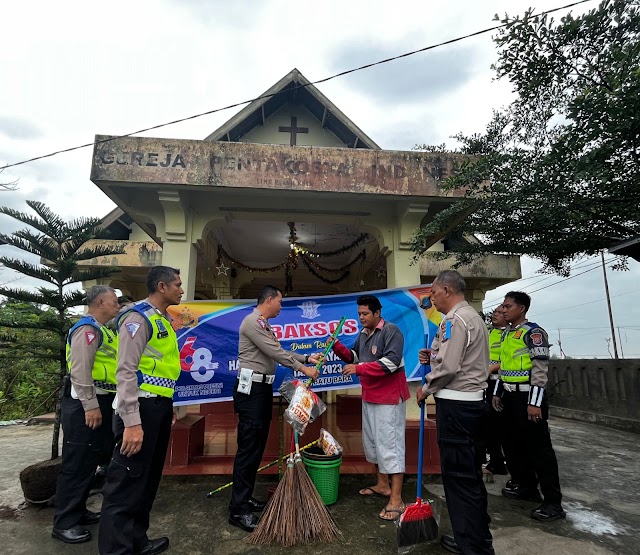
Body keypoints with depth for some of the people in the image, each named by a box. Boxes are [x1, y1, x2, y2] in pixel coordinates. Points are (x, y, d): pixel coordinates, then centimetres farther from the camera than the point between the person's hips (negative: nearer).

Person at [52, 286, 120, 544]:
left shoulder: (101, 330, 16)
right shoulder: (87, 329, -16)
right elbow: (80, 370, -23)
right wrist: (90, 406, -23)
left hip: (100, 402, 10)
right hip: (86, 404, -10)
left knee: (89, 461, 17)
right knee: (77, 464, -1)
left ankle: (78, 511, 30)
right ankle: (64, 523, 11)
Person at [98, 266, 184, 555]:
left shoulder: (162, 320, 15)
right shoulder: (139, 317, -14)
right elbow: (126, 370, -21)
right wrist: (131, 422, -24)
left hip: (159, 406, 10)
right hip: (141, 407, -10)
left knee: (148, 479, 19)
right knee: (127, 484, 0)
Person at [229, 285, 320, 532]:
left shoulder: (264, 325, 19)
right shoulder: (253, 321, -14)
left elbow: (279, 351, 17)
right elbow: (276, 352, -19)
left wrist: (307, 358, 12)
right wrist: (303, 369, -13)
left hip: (262, 388, 10)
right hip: (251, 388, -10)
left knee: (257, 446, 13)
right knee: (248, 447, -8)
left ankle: (245, 497, 23)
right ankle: (238, 510, 0)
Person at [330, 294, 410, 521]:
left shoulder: (391, 331, -16)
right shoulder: (363, 334, 11)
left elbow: (391, 362, -26)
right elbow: (355, 356, 18)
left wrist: (359, 369, -26)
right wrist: (339, 348, 0)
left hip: (389, 397, -9)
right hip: (369, 396, 9)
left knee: (390, 445, -7)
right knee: (372, 442, 18)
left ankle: (396, 500, -1)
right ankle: (382, 485, 34)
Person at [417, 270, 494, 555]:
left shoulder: (455, 319, -15)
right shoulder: (474, 316, 17)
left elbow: (448, 367, -21)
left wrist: (426, 389, -6)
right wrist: (432, 357, 9)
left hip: (455, 405, -10)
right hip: (473, 402, 10)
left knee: (458, 475, 1)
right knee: (471, 473, 18)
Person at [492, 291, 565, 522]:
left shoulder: (533, 332, -11)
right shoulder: (506, 333, 14)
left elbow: (540, 369, -17)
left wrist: (535, 402, -20)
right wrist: (497, 392, 18)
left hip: (528, 398, -9)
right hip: (509, 397, 9)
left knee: (539, 448, -2)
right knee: (512, 444, 16)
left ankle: (553, 502, 8)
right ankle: (527, 487, 32)